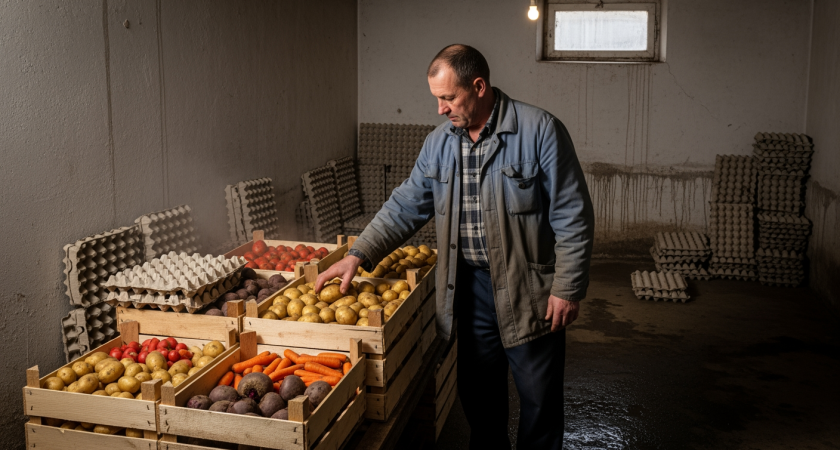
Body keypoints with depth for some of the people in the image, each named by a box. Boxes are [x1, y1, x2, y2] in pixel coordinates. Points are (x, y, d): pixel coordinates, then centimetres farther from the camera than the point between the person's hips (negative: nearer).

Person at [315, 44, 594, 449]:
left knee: (539, 397, 8)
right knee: (477, 392, 17)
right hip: (470, 286, 5)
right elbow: (405, 207, 8)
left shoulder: (539, 131, -12)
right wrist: (358, 255, -2)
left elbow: (572, 217, -11)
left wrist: (567, 289, -12)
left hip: (529, 290, -4)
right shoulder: (438, 143, 5)